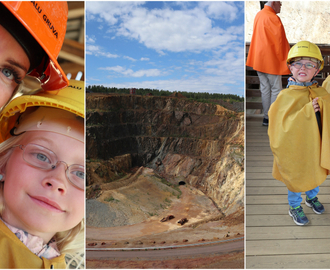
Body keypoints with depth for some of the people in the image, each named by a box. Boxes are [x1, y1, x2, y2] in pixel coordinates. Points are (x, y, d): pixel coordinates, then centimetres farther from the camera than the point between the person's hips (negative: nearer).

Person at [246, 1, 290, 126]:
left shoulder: (258, 15, 11)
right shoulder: (273, 18, -15)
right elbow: (280, 41, -13)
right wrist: (285, 58, -4)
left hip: (258, 59, 8)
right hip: (271, 60, -8)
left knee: (265, 89, 12)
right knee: (276, 89, 1)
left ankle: (266, 117, 17)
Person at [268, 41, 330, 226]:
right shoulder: (286, 96, -18)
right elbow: (283, 126, -24)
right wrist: (307, 112, -31)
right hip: (295, 148, -4)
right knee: (296, 179, 16)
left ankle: (312, 197, 56)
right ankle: (295, 207, 42)